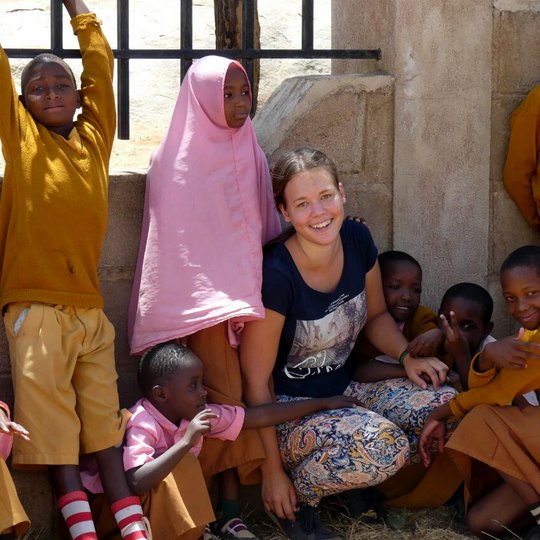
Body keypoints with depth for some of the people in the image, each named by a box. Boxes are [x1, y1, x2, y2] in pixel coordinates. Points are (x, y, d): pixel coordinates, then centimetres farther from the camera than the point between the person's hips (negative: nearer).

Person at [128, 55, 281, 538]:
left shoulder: (251, 156, 15)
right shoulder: (175, 162, 0)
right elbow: (170, 242, -1)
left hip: (247, 294, 5)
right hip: (201, 302, -5)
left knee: (248, 392, -4)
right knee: (223, 396, -15)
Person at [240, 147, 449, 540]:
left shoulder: (358, 241, -7)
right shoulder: (277, 277, -25)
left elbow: (376, 315, 13)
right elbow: (256, 383, -17)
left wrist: (408, 356, -8)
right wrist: (273, 471, -12)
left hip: (345, 391, 7)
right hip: (288, 411, -7)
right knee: (383, 444, -34)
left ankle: (355, 482, 9)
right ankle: (299, 495, -4)